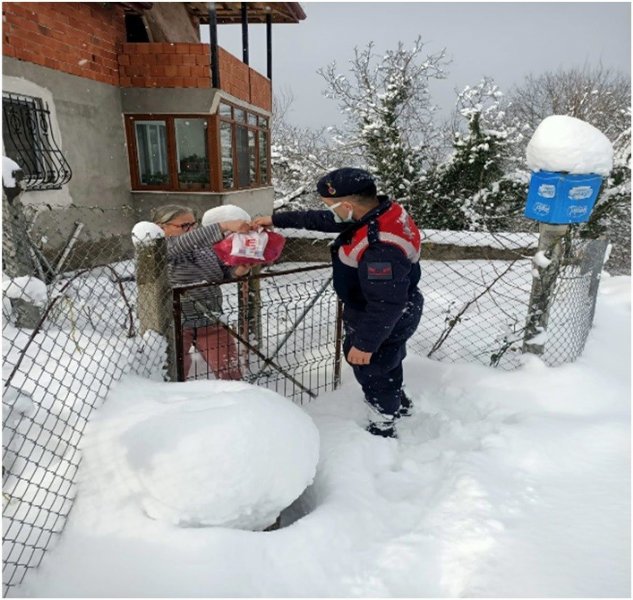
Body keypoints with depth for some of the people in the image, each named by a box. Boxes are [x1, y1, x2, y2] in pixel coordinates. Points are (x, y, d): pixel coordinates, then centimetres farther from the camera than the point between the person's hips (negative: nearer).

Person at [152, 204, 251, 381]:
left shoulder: (204, 246, 4)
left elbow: (223, 274, 8)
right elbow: (186, 242, -31)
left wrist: (237, 271, -16)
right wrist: (226, 225, -39)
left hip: (211, 321, 5)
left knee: (230, 373, 7)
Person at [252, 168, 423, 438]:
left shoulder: (381, 247, -38)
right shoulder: (382, 211, -7)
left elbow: (386, 304, -34)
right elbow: (322, 220, 3)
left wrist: (365, 342, -23)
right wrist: (277, 219, 6)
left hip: (385, 323, -9)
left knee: (372, 372, 13)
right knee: (386, 365, 30)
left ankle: (382, 430, 36)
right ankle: (399, 404, 55)